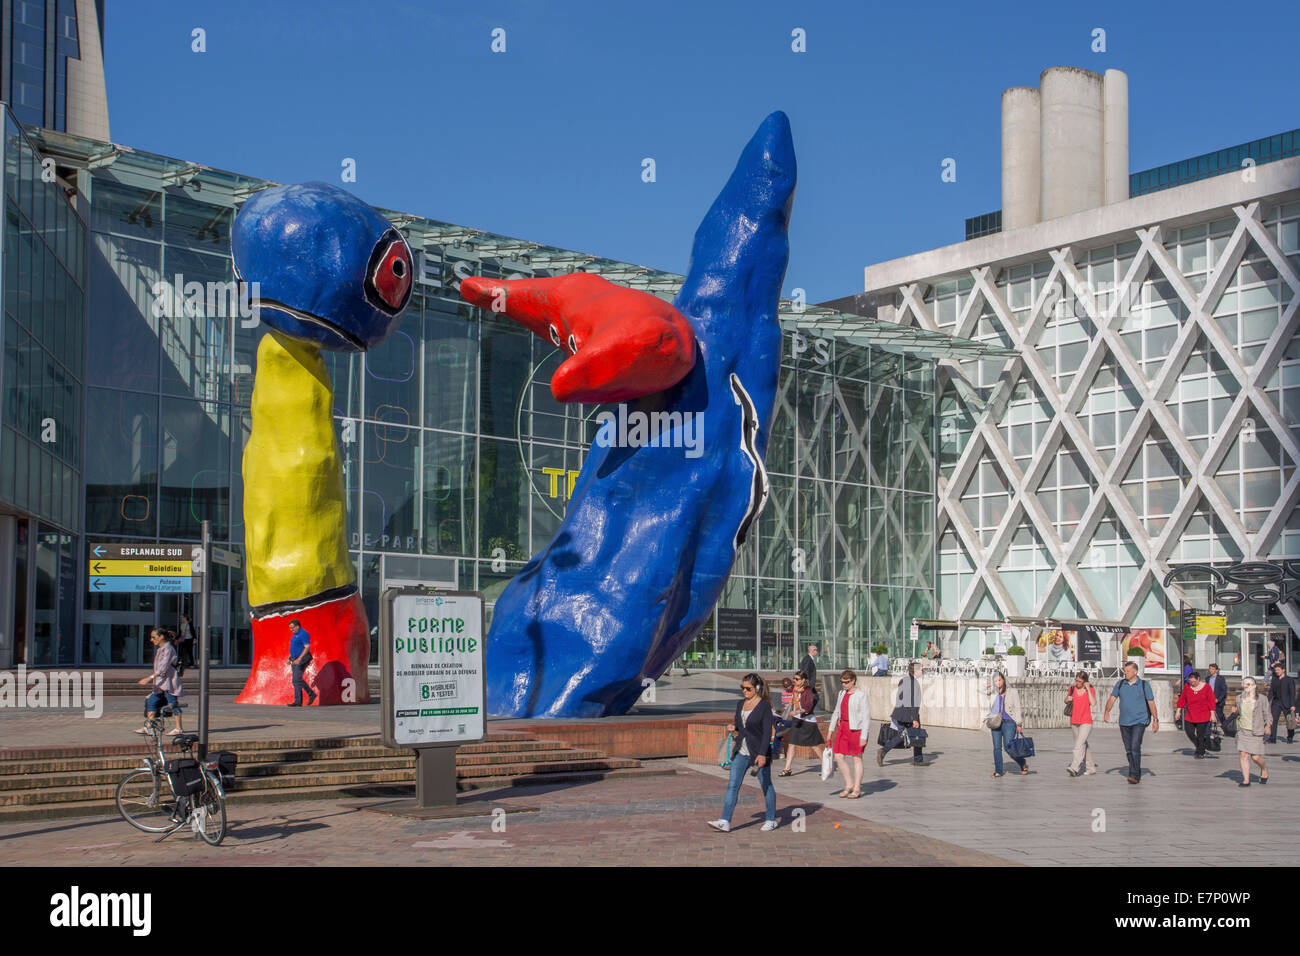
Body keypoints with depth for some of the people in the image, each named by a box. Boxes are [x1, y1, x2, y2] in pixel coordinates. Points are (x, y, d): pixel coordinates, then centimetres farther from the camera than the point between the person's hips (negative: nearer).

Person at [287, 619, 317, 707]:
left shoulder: (303, 634, -14)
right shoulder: (295, 634, 16)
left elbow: (307, 647, -22)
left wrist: (299, 659, -28)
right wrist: (290, 657, 15)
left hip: (302, 659, -10)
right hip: (295, 660, 10)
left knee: (297, 678, -16)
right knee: (295, 680, 6)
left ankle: (311, 694, -4)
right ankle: (298, 702, 8)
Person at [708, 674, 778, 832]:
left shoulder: (764, 705, -10)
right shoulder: (741, 704, 10)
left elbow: (767, 731, -15)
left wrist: (762, 754, -21)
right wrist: (733, 727, -1)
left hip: (759, 753, -6)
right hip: (741, 752, 6)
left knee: (766, 785, 7)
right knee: (732, 785, -4)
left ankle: (771, 820, 23)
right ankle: (725, 822, -9)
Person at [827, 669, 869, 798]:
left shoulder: (861, 694, -10)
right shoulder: (842, 693, 12)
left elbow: (866, 716, -12)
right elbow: (836, 712, 21)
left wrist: (864, 736, -16)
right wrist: (831, 729, 18)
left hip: (856, 728, -7)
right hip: (843, 727, 7)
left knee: (856, 758, 1)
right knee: (838, 757, 4)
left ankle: (857, 789, 10)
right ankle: (849, 785, 18)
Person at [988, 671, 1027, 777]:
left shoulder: (1013, 692, 4)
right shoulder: (994, 694, 14)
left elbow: (1017, 708, 1)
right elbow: (990, 709, 26)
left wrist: (1019, 724, -4)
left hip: (1009, 722, -4)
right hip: (996, 723, 4)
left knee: (1008, 747, -12)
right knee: (997, 747, -1)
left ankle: (1023, 763, 11)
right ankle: (998, 771, 4)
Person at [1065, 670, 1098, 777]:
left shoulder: (1091, 690, -6)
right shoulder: (1072, 689, 4)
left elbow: (1093, 703, -21)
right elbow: (1066, 701, 19)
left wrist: (1088, 689, -17)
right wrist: (1067, 699, -5)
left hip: (1086, 722, -5)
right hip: (1074, 722, 5)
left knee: (1079, 744, -19)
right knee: (1083, 745, 12)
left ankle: (1074, 768, -28)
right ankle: (1091, 767, 23)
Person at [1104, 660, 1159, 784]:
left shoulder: (1144, 685, 0)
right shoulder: (1120, 684, 7)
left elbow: (1151, 703, 3)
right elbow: (1112, 698, 1)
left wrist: (1155, 720, -1)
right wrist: (1107, 711, -16)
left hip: (1139, 721, -4)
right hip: (1124, 722, 4)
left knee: (1135, 747, -17)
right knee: (1128, 750, 8)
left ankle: (1134, 775, -17)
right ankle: (1137, 774, 21)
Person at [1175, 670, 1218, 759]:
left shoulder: (1206, 687, -6)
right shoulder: (1186, 686, 1)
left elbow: (1211, 701, -3)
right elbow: (1182, 699, 7)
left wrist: (1212, 714, -6)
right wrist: (1178, 711, 6)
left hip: (1203, 716, -3)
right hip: (1190, 715, 3)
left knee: (1201, 734, -1)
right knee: (1189, 732, -3)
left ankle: (1201, 753, 12)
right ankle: (1198, 745, 24)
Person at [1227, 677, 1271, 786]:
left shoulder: (1260, 699, -4)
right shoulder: (1239, 699, 8)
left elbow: (1266, 712, 2)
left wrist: (1268, 725, -13)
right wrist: (1235, 711, -1)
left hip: (1256, 732, -4)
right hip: (1242, 731, 4)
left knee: (1255, 756, -4)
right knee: (1243, 755, -6)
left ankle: (1264, 770, 28)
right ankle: (1246, 780, -1)